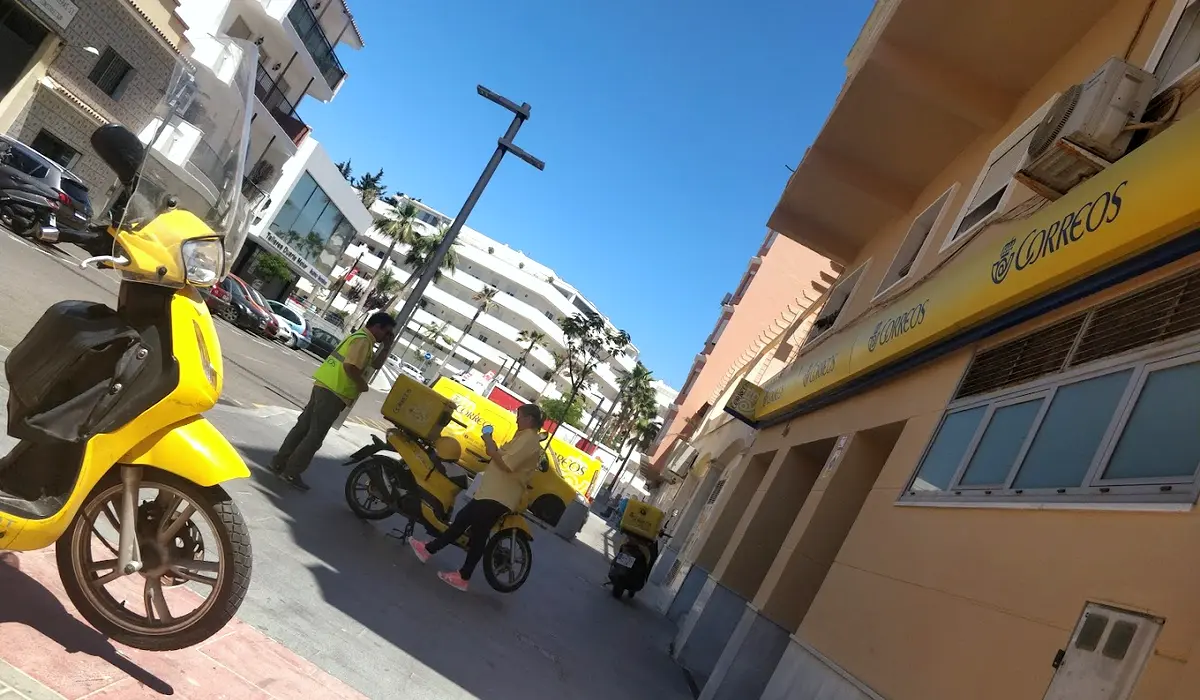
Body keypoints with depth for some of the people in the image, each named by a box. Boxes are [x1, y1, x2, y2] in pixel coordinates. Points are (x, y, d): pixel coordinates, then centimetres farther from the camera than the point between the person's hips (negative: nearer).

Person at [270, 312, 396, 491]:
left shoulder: (358, 336, 19)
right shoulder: (363, 340, -13)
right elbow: (350, 367, -25)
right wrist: (362, 384, -10)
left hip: (323, 386, 10)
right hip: (333, 393, -10)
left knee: (303, 426, 16)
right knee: (315, 436, -2)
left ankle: (279, 462, 24)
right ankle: (292, 473, 3)